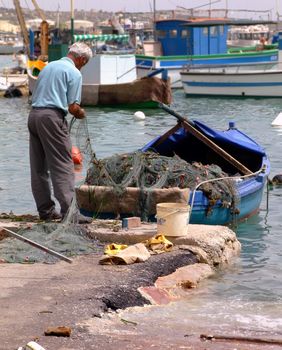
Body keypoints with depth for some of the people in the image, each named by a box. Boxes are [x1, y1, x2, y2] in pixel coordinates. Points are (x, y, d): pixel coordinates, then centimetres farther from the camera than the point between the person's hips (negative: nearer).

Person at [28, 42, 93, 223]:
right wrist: (81, 113, 13)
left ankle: (45, 209, 15)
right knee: (63, 166, -7)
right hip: (52, 117, -8)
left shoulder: (48, 67, 20)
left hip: (34, 114, 8)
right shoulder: (74, 73, -4)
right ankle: (68, 211, -13)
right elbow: (73, 107, -9)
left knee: (38, 167, 10)